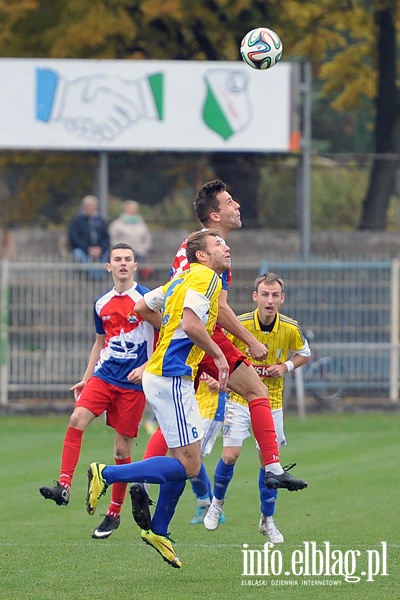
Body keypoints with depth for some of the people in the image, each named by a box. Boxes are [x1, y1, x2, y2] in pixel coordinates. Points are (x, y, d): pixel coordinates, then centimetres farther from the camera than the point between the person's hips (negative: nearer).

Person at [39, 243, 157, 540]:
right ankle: (64, 486, -25)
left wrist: (146, 368, -13)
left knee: (122, 448, 0)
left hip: (134, 382, -4)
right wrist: (85, 379, 19)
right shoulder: (102, 304, 10)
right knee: (77, 418, -22)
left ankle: (114, 513, 11)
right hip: (104, 376, 4)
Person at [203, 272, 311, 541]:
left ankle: (267, 519, 17)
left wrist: (286, 366, -11)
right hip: (240, 399, -1)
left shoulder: (291, 328, -11)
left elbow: (305, 354, 8)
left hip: (271, 402, 1)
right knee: (231, 455, -10)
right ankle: (217, 502, 18)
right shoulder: (239, 324, -16)